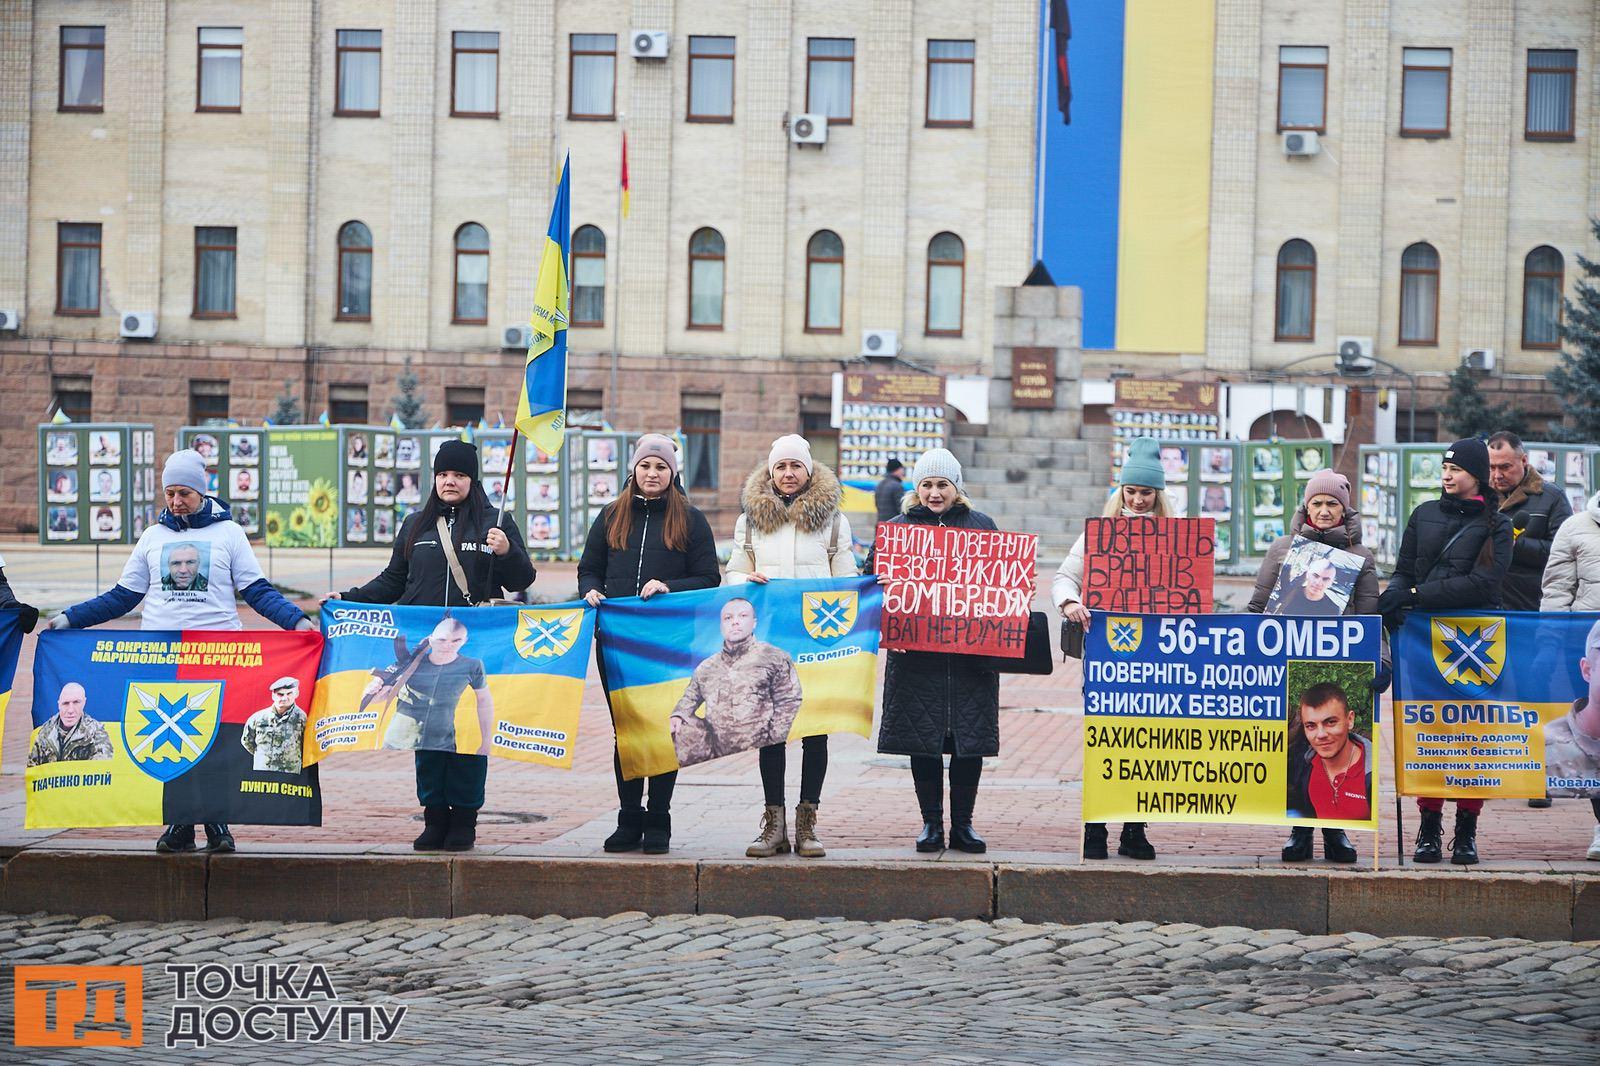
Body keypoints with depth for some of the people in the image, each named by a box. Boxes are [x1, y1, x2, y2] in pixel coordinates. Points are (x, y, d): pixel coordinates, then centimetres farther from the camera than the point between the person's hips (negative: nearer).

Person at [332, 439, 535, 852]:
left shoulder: (495, 523, 6)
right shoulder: (415, 525, 16)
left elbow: (521, 581, 4)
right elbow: (392, 582, 21)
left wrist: (508, 552, -15)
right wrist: (349, 600, 11)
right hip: (422, 645, 3)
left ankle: (464, 818, 6)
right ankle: (434, 815, 9)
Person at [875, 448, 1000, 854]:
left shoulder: (981, 525, 12)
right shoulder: (898, 527, 10)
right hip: (916, 650, -1)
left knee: (970, 736, 1)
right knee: (922, 737, 0)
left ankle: (963, 824, 10)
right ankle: (931, 823, 9)